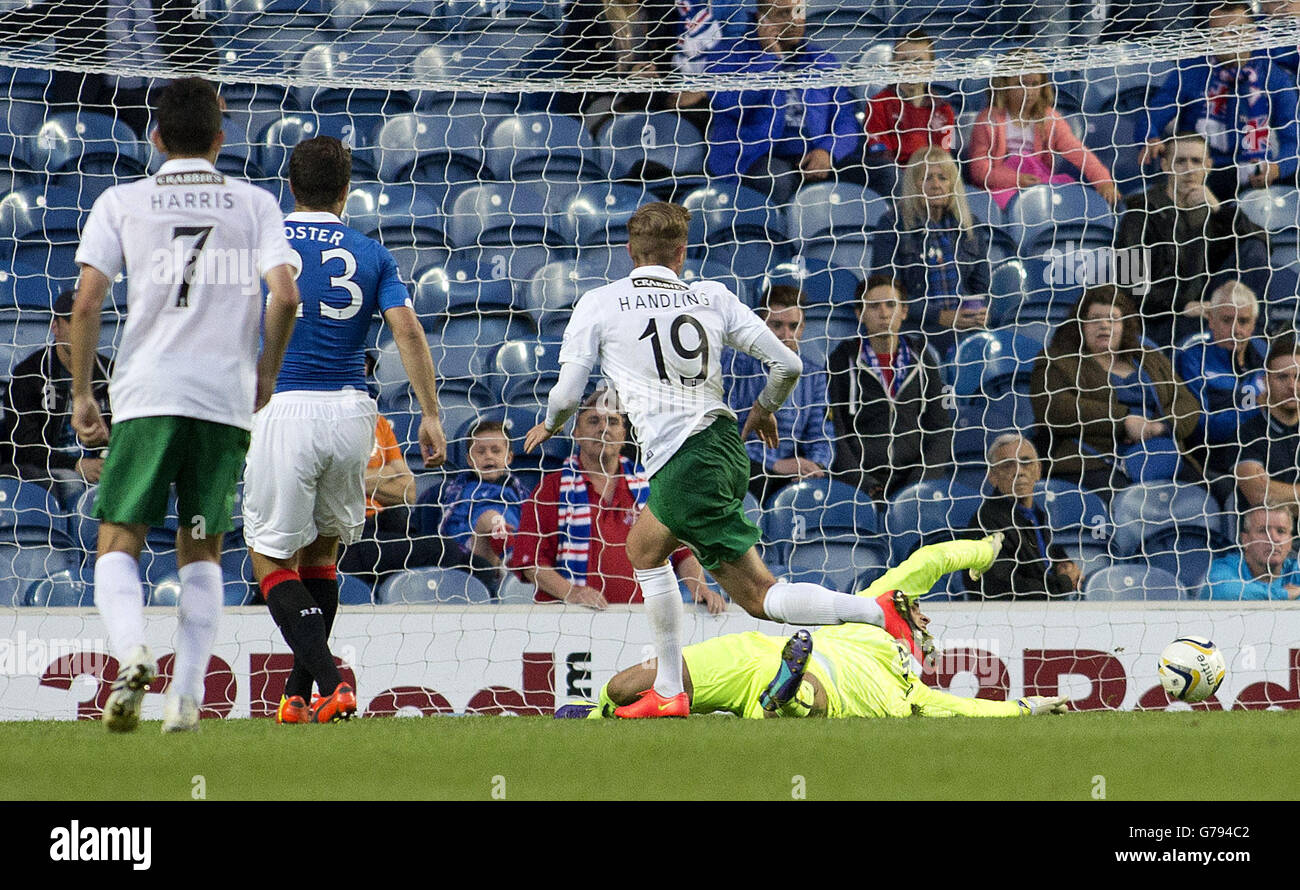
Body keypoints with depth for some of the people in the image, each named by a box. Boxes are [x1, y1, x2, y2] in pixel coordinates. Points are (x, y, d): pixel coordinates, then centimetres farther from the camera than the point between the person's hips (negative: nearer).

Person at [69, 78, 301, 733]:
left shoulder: (121, 203, 7)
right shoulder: (255, 204, 9)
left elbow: (87, 300, -2)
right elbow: (285, 295, -4)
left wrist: (82, 395, 5)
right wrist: (265, 377, 10)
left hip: (145, 396, -1)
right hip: (226, 398, 1)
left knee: (118, 545, 4)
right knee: (201, 553, 12)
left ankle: (131, 651, -24)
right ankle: (187, 694, 1)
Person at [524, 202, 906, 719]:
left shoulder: (597, 304, 1)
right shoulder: (713, 298, 9)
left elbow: (567, 394, -1)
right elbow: (788, 365, 6)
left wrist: (548, 426, 23)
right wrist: (764, 409, 27)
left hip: (684, 471, -7)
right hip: (722, 441, 7)